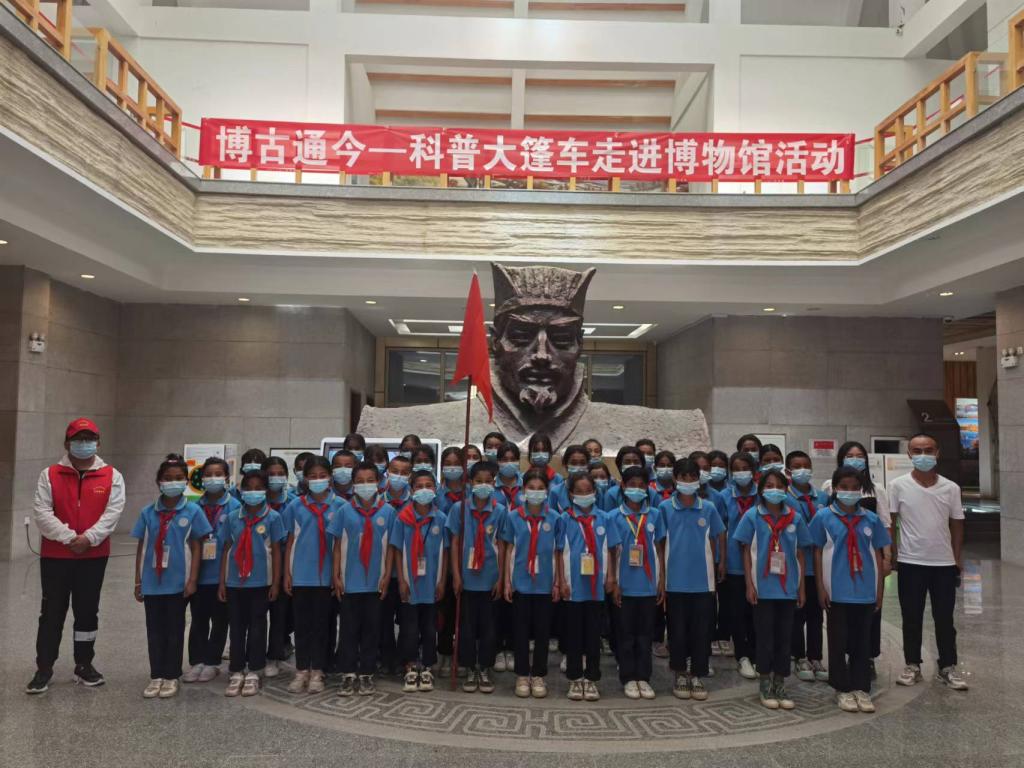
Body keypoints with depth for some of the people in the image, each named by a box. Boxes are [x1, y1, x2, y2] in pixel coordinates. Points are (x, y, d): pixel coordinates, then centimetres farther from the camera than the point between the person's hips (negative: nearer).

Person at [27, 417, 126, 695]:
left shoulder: (112, 476, 1)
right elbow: (41, 512, -8)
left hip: (94, 556, 1)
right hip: (55, 555, 0)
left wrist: (88, 538, -19)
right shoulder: (49, 475, 2)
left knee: (88, 610, 10)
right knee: (52, 612, 4)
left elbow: (113, 512, -7)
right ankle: (44, 669, 14)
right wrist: (69, 537, -18)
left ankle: (84, 665, 22)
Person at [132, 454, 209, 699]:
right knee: (154, 630, 10)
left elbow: (195, 548, -3)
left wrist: (192, 580, -7)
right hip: (152, 582, 2)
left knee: (174, 629, 9)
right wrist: (138, 582, 5)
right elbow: (141, 548, 6)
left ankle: (171, 677, 20)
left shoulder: (192, 511, -5)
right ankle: (156, 676, 22)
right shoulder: (148, 513, 1)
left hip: (178, 582, -2)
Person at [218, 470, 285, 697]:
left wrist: (276, 582, -5)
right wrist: (222, 582, 3)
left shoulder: (272, 518, -3)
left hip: (260, 582, -2)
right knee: (236, 627, 8)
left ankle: (253, 673, 15)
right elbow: (226, 551, 7)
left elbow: (276, 551, -2)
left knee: (257, 627, 5)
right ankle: (236, 672, 19)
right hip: (235, 582, 2)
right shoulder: (233, 518, 4)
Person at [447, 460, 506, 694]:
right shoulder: (459, 508, -2)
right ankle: (470, 670, 20)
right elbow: (455, 543, 0)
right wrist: (456, 575, -5)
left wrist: (501, 578, -2)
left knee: (488, 626, 7)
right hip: (467, 577, 0)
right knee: (467, 625, 7)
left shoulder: (500, 510, -1)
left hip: (490, 578, 0)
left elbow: (501, 545, 1)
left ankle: (485, 670, 21)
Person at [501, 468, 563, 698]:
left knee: (542, 630, 8)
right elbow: (509, 550, 3)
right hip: (521, 582, 0)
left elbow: (558, 552, 2)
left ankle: (538, 675, 21)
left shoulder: (555, 518, -2)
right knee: (522, 630, 8)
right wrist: (507, 581, 1)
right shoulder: (513, 517, -2)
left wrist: (558, 582, 1)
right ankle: (522, 675, 20)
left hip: (544, 583, 0)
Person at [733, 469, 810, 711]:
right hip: (763, 588, -2)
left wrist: (801, 587, 5)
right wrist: (749, 585, -6)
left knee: (784, 637, 9)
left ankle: (780, 684, 20)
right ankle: (765, 684, 17)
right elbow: (747, 552, 0)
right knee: (765, 636, 5)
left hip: (788, 588, 2)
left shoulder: (794, 518, 4)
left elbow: (800, 555, 8)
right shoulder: (753, 516, -2)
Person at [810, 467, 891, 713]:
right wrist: (820, 588, -5)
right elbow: (817, 554, -2)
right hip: (837, 590, -2)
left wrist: (879, 589, 6)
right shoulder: (824, 517, -3)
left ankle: (861, 688, 19)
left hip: (865, 590, 2)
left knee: (862, 641, 9)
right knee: (839, 640, 6)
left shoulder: (870, 519, 4)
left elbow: (877, 555, 8)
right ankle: (843, 689, 16)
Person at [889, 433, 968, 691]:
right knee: (911, 618, 8)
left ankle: (948, 667, 21)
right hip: (910, 563, -1)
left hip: (944, 564, 1)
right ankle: (912, 665, 20)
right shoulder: (898, 485, -5)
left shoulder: (951, 488, 0)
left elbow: (956, 525, 7)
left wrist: (958, 560, 6)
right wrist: (890, 555, -5)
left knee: (944, 618, 9)